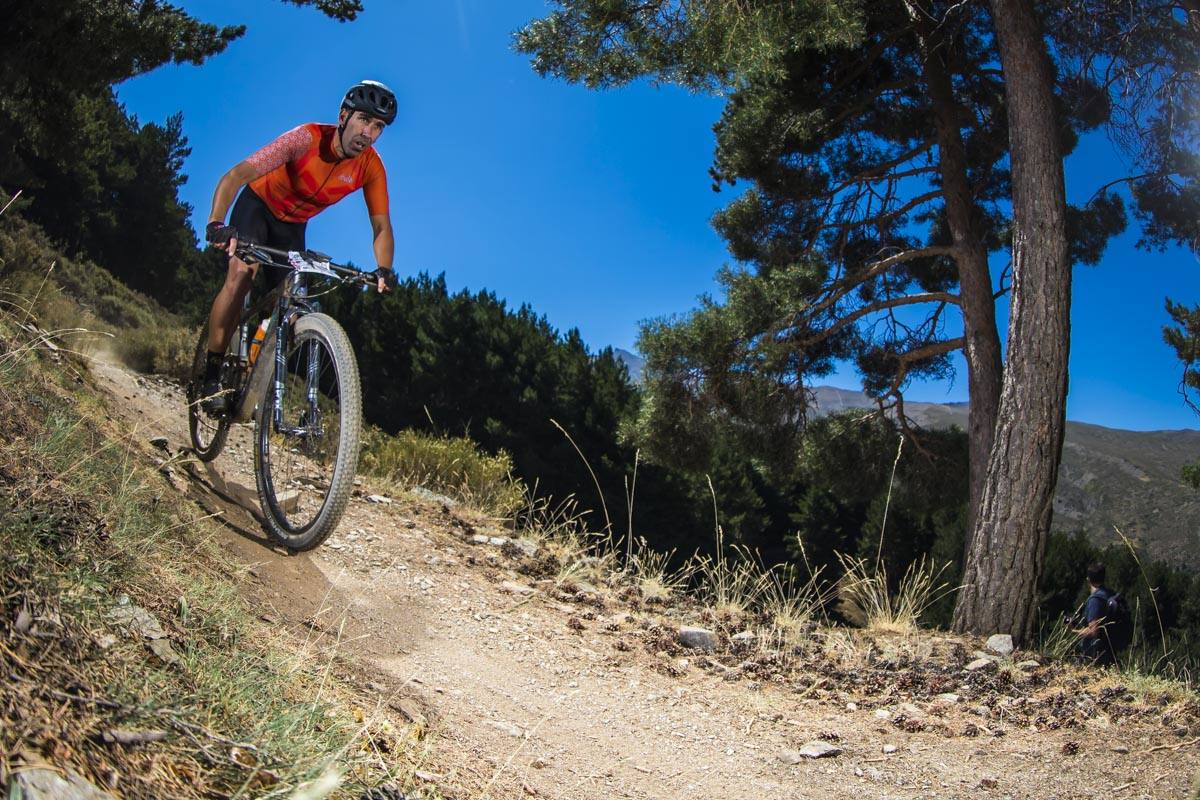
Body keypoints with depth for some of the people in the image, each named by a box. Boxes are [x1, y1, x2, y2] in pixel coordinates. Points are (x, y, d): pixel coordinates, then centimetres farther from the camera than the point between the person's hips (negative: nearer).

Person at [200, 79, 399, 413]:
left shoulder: (371, 167, -22)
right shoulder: (307, 139, -34)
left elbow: (381, 227, -15)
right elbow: (235, 177, -39)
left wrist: (384, 269, -35)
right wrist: (216, 224, -55)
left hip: (293, 225, 5)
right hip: (259, 204, -4)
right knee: (240, 276, -25)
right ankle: (212, 375, -18)